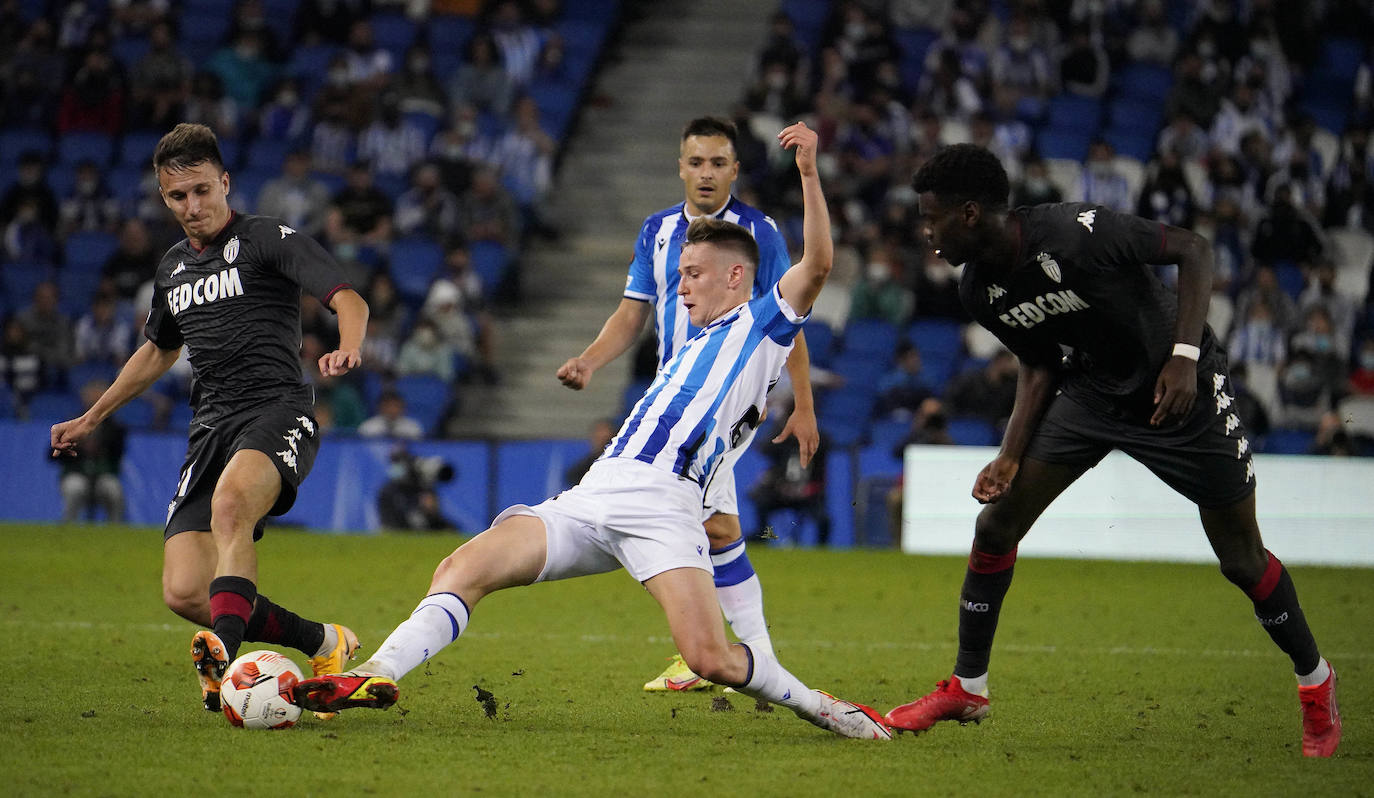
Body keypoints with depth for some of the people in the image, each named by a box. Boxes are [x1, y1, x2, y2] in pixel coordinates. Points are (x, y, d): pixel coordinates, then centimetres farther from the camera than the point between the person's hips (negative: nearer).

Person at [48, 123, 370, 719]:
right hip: (211, 426, 6)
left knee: (230, 503, -40)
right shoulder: (173, 268, 22)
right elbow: (157, 351, 40)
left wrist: (347, 350, -31)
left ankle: (224, 648, -54)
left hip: (277, 408, -6)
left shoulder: (269, 240, 2)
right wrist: (90, 419, 44)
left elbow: (348, 300, -9)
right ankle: (323, 645, 2)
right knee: (184, 592, -12)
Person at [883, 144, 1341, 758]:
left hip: (1181, 387, -6)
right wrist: (1012, 456, -5)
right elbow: (1039, 365, 5)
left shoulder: (1078, 234, -31)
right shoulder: (979, 291, -9)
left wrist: (1185, 355, -28)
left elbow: (1193, 249, -21)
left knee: (1241, 558, -1)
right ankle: (967, 688, 12)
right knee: (996, 524, -3)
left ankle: (1315, 682, 22)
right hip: (1092, 389, 6)